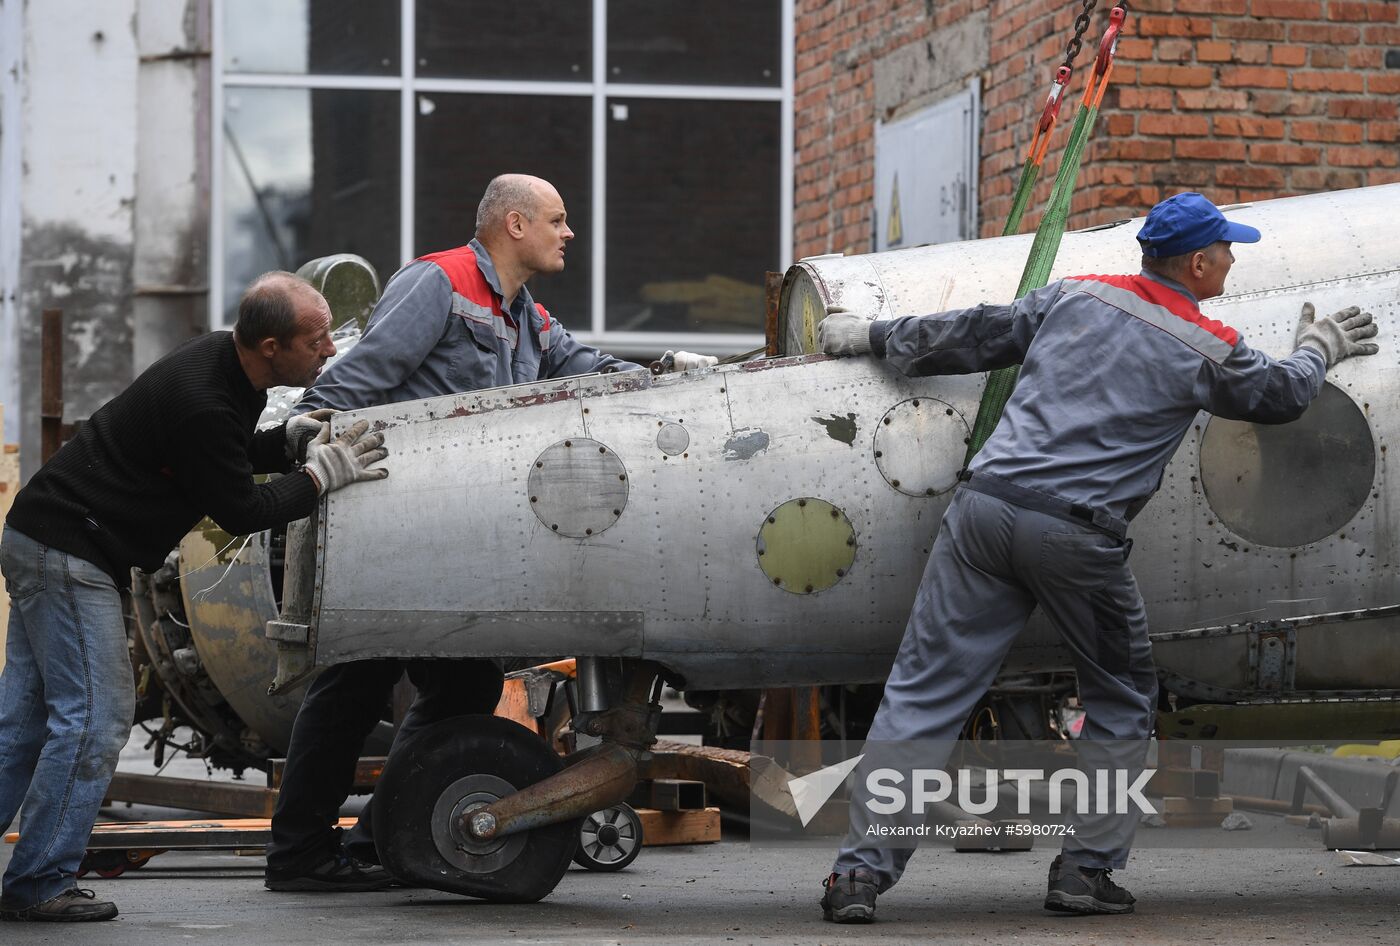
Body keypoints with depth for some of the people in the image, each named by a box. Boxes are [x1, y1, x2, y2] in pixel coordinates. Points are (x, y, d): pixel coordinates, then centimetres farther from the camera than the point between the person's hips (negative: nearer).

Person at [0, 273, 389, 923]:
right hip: (66, 552, -10)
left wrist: (291, 440, 4)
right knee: (95, 715, -8)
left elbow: (229, 454, 21)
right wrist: (321, 475, -12)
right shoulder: (200, 401, -26)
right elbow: (240, 511, -19)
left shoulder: (224, 365, 4)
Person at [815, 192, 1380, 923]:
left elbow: (971, 338, 19)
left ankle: (862, 869, -5)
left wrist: (872, 337, 33)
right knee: (1122, 700, 19)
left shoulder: (1078, 296, 14)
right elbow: (1279, 396, 24)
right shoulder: (1206, 350, 6)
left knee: (923, 693, 1)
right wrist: (1318, 350, 46)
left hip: (985, 504, 3)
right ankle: (1086, 870, 15)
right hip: (1077, 535, -3)